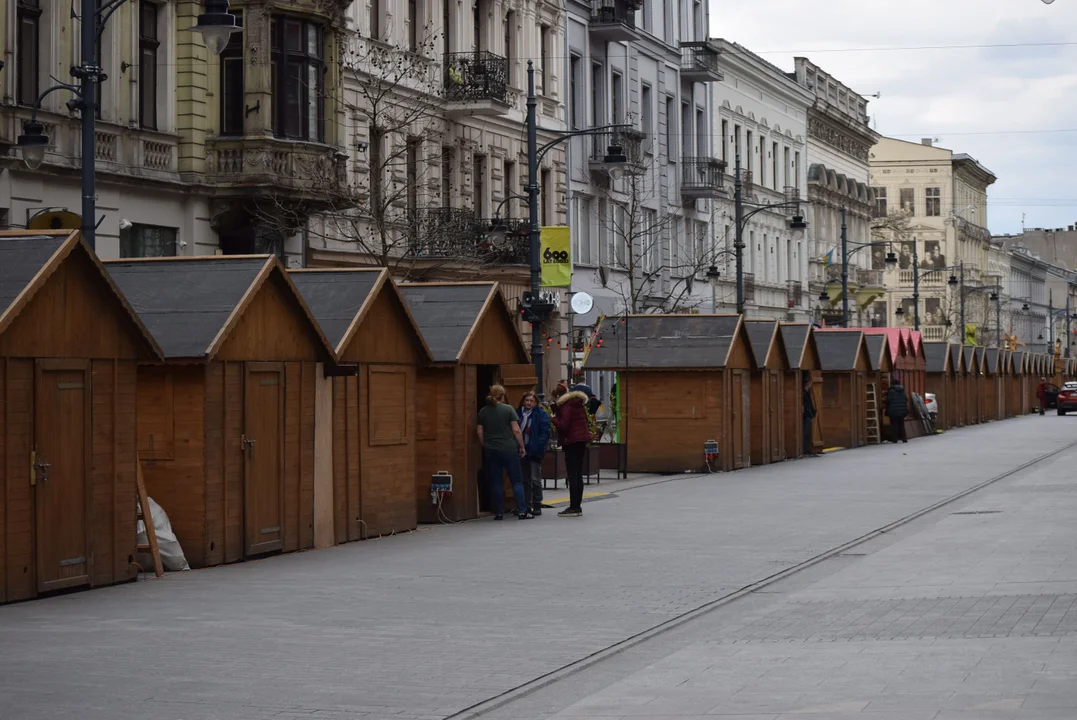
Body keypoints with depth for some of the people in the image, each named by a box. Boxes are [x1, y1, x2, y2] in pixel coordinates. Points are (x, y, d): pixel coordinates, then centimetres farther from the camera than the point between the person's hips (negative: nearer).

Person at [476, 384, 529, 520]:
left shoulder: (483, 411, 5)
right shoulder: (508, 409, -4)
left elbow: (479, 432, 5)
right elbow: (516, 430, -7)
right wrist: (521, 446, 1)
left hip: (490, 450, 3)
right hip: (509, 449, -3)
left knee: (495, 482, 7)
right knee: (517, 481, 2)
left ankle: (498, 512, 5)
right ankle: (521, 511, -2)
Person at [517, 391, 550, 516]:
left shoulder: (541, 414, -2)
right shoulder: (518, 413, 10)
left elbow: (545, 432, -8)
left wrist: (538, 447, -18)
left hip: (534, 451, -5)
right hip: (522, 450, 5)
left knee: (535, 480, -4)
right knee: (525, 480, 9)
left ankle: (537, 506, 2)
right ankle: (526, 506, 15)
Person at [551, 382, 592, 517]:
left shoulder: (565, 405, -11)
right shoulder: (578, 403, 15)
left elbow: (563, 425, -17)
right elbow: (586, 421, 21)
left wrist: (554, 418, -3)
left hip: (572, 441, -9)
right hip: (582, 439, 9)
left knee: (572, 475, -8)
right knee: (578, 474, 12)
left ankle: (574, 507, -10)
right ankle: (577, 506, 14)